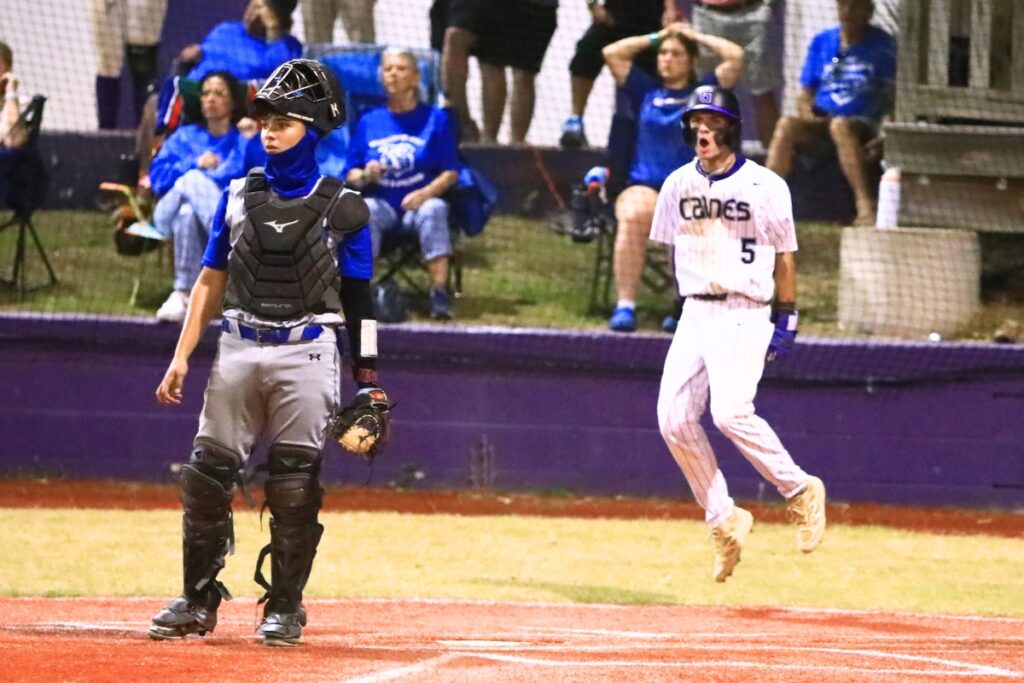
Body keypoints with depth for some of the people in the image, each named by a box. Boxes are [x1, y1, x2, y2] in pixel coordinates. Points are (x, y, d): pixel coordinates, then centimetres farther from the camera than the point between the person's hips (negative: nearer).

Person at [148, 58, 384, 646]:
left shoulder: (342, 208, 1)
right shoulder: (240, 196, 10)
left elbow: (359, 299, 3)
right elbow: (212, 280, 12)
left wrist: (369, 380, -2)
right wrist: (182, 355, 5)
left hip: (307, 352, -3)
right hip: (239, 348, 3)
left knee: (295, 486, -3)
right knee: (207, 474, 1)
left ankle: (285, 607, 6)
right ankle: (199, 600, 11)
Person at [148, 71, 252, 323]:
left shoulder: (243, 142, 20)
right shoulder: (184, 137, 28)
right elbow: (158, 177, 9)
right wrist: (194, 165, -5)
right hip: (170, 215, 2)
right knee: (193, 179, -34)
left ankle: (182, 295, -49)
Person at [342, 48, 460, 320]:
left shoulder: (435, 119, 11)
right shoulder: (369, 122, 17)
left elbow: (451, 173, 4)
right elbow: (350, 174, 14)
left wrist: (426, 192, -16)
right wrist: (365, 176, -11)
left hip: (422, 201, -1)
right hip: (382, 203, 1)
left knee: (433, 210, -36)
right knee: (364, 210, -33)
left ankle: (440, 293, -43)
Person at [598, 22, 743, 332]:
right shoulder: (646, 92, 21)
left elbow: (735, 56, 4)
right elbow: (612, 53, 18)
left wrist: (695, 35, 16)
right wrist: (656, 37, 22)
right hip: (643, 186, 1)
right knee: (634, 216, -35)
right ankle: (625, 304, -39)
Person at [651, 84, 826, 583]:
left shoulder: (765, 186, -5)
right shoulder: (679, 185, 9)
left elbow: (784, 256, 0)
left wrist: (786, 321, -3)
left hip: (745, 314, -6)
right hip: (695, 314, 6)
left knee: (730, 412, -23)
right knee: (675, 419, -6)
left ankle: (801, 491, -5)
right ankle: (723, 519, 6)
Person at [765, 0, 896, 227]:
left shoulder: (881, 44, 5)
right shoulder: (821, 42, 17)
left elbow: (891, 97, 0)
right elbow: (805, 95, 18)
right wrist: (808, 116, -5)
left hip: (863, 126, -4)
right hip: (821, 123, 4)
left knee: (840, 125, -38)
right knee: (786, 125, -27)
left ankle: (866, 205, -51)